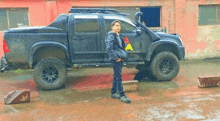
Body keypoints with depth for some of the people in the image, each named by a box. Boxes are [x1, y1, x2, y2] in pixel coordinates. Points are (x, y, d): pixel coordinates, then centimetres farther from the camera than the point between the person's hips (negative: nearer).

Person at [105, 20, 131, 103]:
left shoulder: (118, 36, 18)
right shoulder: (110, 36, -11)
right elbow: (109, 48, -21)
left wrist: (123, 55, 14)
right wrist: (116, 58, -19)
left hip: (120, 59, 10)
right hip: (115, 60, -10)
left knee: (116, 77, 15)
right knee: (118, 77, -7)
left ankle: (113, 93, 26)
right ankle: (122, 95, -3)